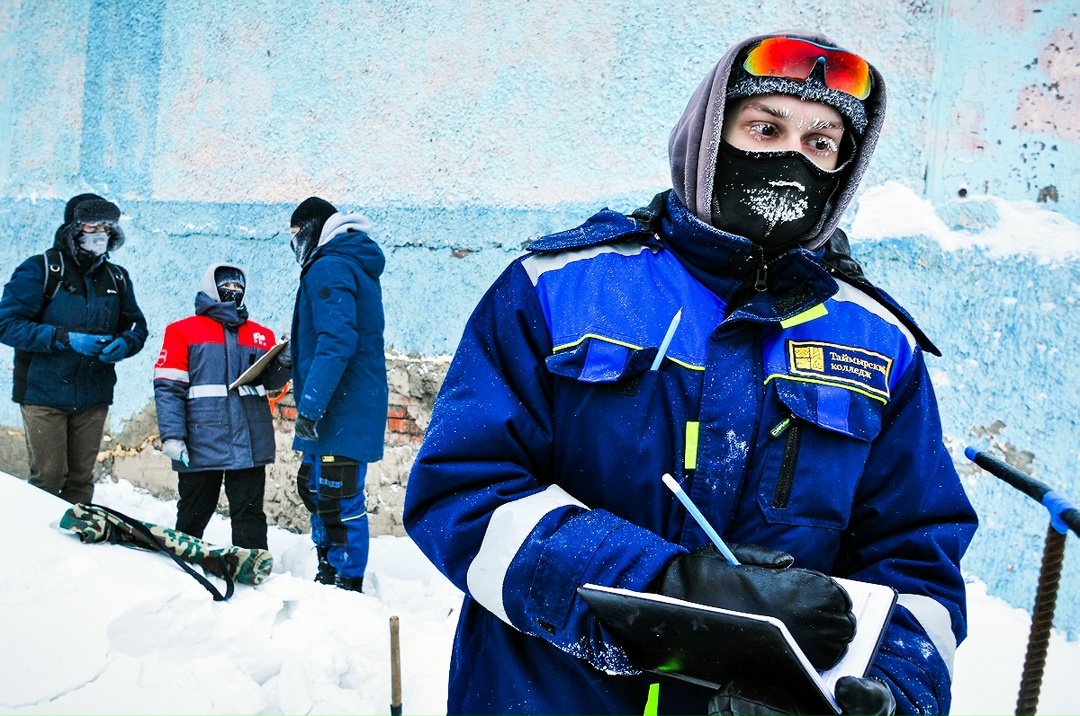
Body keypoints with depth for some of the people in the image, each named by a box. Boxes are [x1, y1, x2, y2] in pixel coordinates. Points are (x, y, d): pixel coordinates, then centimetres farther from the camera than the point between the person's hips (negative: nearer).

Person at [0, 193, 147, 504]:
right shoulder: (40, 269, -3)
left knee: (81, 479, 9)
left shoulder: (118, 278, 11)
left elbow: (136, 326, 16)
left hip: (94, 397, 4)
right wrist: (66, 339, -20)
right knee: (48, 477, -4)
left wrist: (125, 344, -9)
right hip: (44, 393, -4)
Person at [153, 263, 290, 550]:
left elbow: (271, 381, 12)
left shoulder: (262, 335, 16)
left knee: (250, 516, 4)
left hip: (251, 444, 2)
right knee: (193, 515, 10)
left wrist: (284, 363, -10)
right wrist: (171, 436, -12)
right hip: (201, 447, -2)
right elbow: (168, 387, -2)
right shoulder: (183, 331, 6)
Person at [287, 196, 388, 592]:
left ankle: (347, 583, 3)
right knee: (313, 487, 20)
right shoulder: (358, 265, 20)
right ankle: (329, 574, 30)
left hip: (342, 409, -11)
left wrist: (310, 406, -25)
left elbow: (336, 341, -24)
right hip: (350, 406, 11)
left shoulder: (329, 267, -13)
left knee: (339, 500, -5)